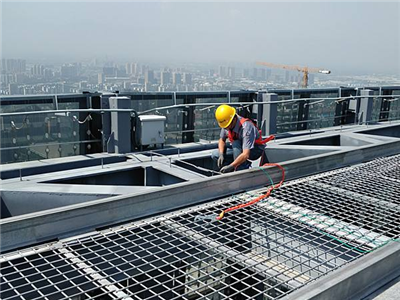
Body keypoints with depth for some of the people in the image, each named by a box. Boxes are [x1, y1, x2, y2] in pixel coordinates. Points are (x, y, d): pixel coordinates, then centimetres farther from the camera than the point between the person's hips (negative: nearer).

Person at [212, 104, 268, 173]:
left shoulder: (246, 127, -35)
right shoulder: (226, 123, -14)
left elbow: (246, 155, -41)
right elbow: (222, 140, 4)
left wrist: (230, 166, -44)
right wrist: (221, 154, -14)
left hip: (256, 150, -8)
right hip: (241, 149, 8)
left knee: (236, 143, -35)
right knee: (215, 154, -7)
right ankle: (245, 164, -5)